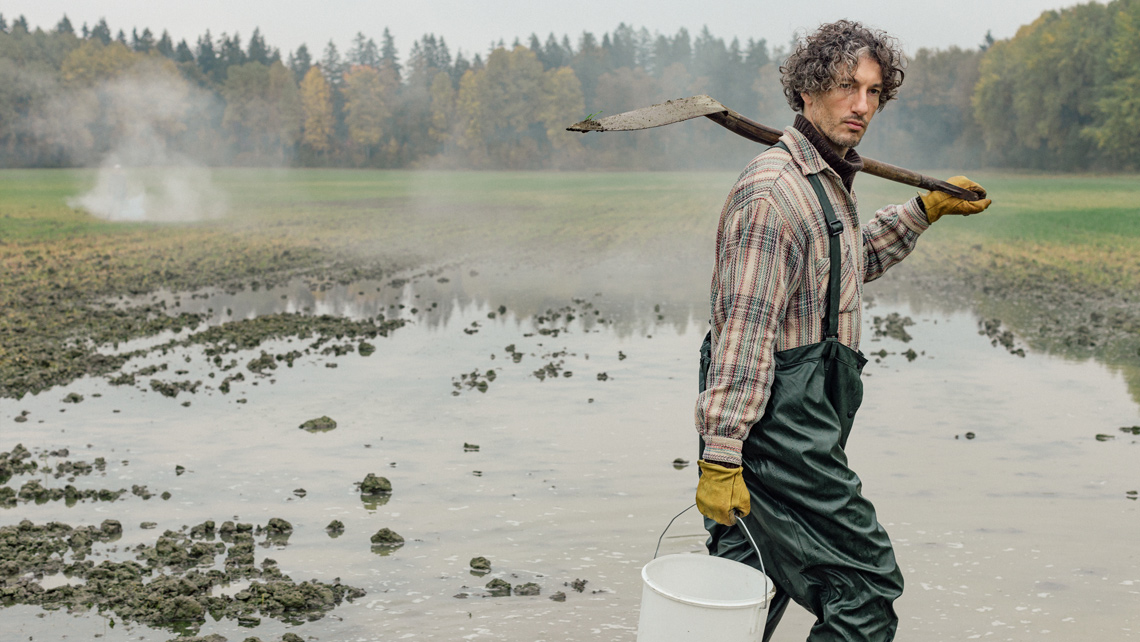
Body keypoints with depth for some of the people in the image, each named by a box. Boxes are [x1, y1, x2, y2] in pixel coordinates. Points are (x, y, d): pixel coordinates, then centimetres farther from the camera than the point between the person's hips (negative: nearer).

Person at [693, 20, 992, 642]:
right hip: (782, 427, -10)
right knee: (868, 588, -2)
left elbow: (853, 261, 35)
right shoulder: (774, 189, -18)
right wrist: (720, 457, -25)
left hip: (804, 415, 10)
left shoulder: (827, 180, 14)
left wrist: (926, 208, 30)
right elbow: (742, 330, -23)